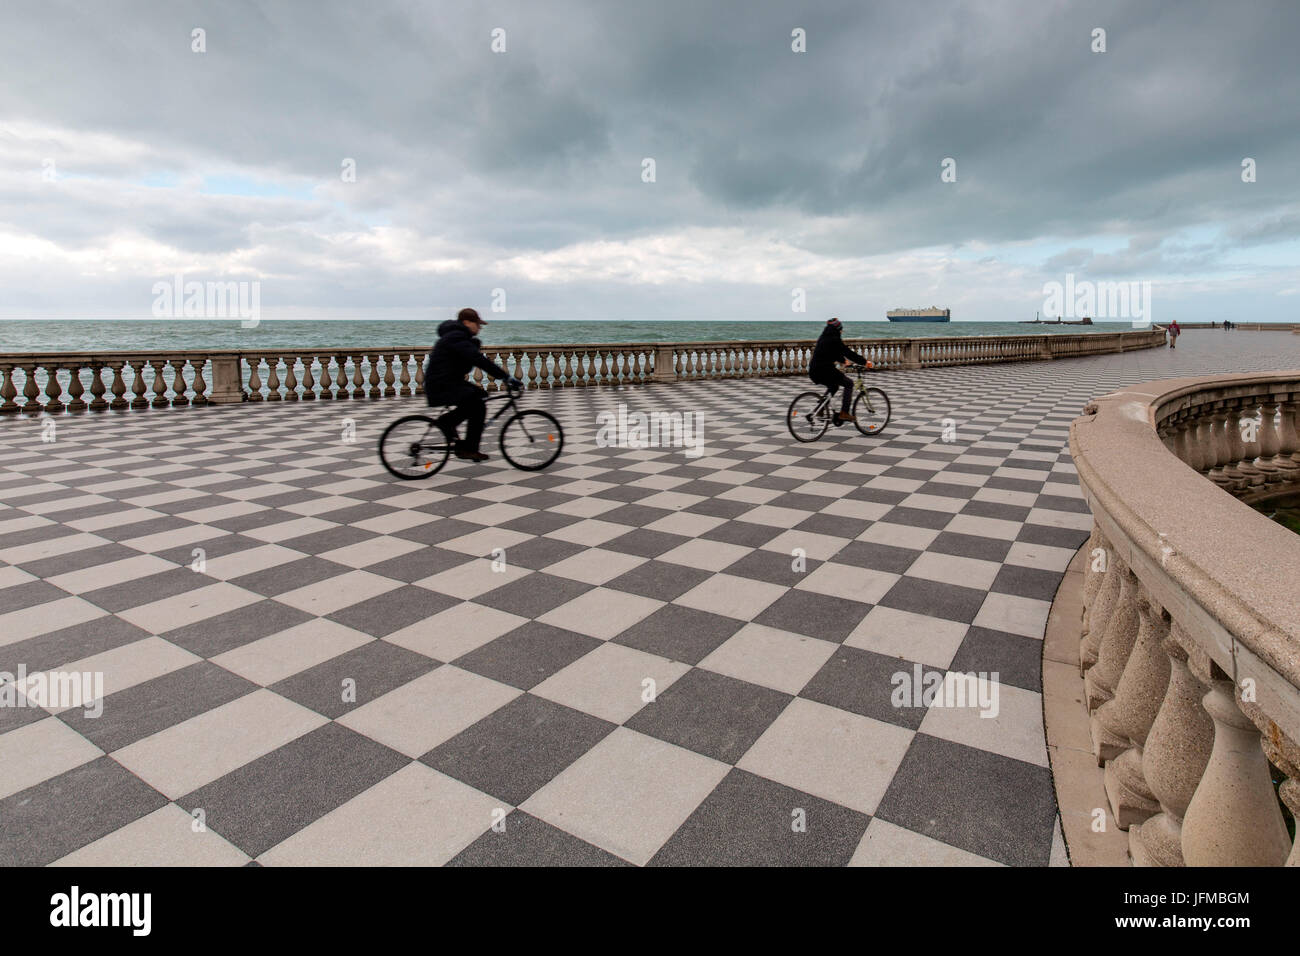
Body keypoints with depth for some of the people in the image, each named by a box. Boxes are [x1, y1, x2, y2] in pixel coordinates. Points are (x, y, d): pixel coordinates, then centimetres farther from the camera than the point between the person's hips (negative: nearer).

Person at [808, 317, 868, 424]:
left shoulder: (823, 338, 17)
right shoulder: (835, 340, -9)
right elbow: (849, 353, -9)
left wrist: (844, 360, 41)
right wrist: (865, 362, -1)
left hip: (813, 372, 9)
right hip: (825, 371, -9)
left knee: (834, 386, 31)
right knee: (849, 383, 7)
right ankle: (844, 413, 0)